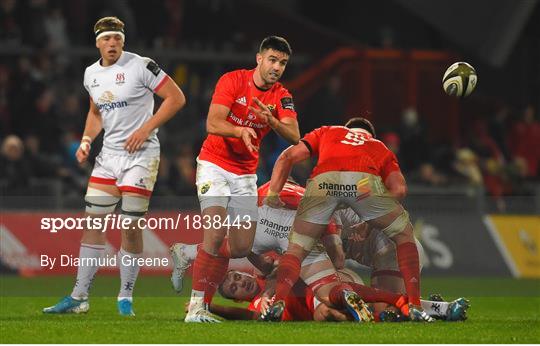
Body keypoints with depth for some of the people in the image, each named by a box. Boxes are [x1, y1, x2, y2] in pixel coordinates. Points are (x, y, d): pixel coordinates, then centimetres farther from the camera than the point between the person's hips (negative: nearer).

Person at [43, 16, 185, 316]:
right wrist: (86, 140, 7)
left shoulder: (140, 66, -12)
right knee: (94, 222, 2)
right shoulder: (91, 74, 8)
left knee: (131, 226, -6)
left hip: (141, 153, -6)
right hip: (109, 153, 6)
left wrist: (145, 129, -15)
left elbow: (176, 98, -10)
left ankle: (125, 298, 7)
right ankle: (79, 297, 6)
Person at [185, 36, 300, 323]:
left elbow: (294, 137, -12)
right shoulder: (233, 81, -12)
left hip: (246, 175, 6)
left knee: (242, 248, 0)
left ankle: (191, 257, 22)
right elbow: (212, 124, -20)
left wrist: (271, 120, -31)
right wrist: (240, 130, -38)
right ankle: (196, 307, -18)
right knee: (216, 235, -20)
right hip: (214, 166, -5)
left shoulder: (281, 96, 1)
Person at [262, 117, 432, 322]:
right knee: (404, 234, 24)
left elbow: (287, 157, 29)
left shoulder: (327, 132, 41)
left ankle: (278, 302, -7)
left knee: (296, 248, 17)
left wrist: (272, 195, 28)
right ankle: (414, 306, 16)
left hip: (323, 181, 0)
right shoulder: (381, 148, 39)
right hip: (365, 180, 0)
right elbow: (399, 188, 20)